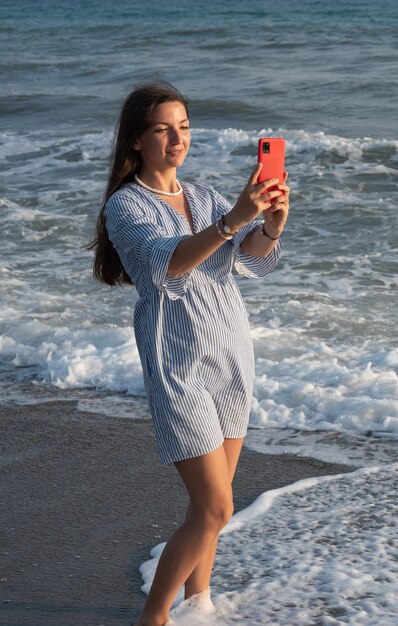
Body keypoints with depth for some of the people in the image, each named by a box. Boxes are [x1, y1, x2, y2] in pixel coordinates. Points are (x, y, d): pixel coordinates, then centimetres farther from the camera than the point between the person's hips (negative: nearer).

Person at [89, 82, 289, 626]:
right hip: (178, 364, -6)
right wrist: (231, 221, -42)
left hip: (232, 356, 6)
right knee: (214, 509, -9)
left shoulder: (205, 197, 11)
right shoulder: (125, 206, -8)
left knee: (211, 502, 14)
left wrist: (270, 226, -29)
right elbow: (167, 263, -27)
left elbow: (254, 260, -6)